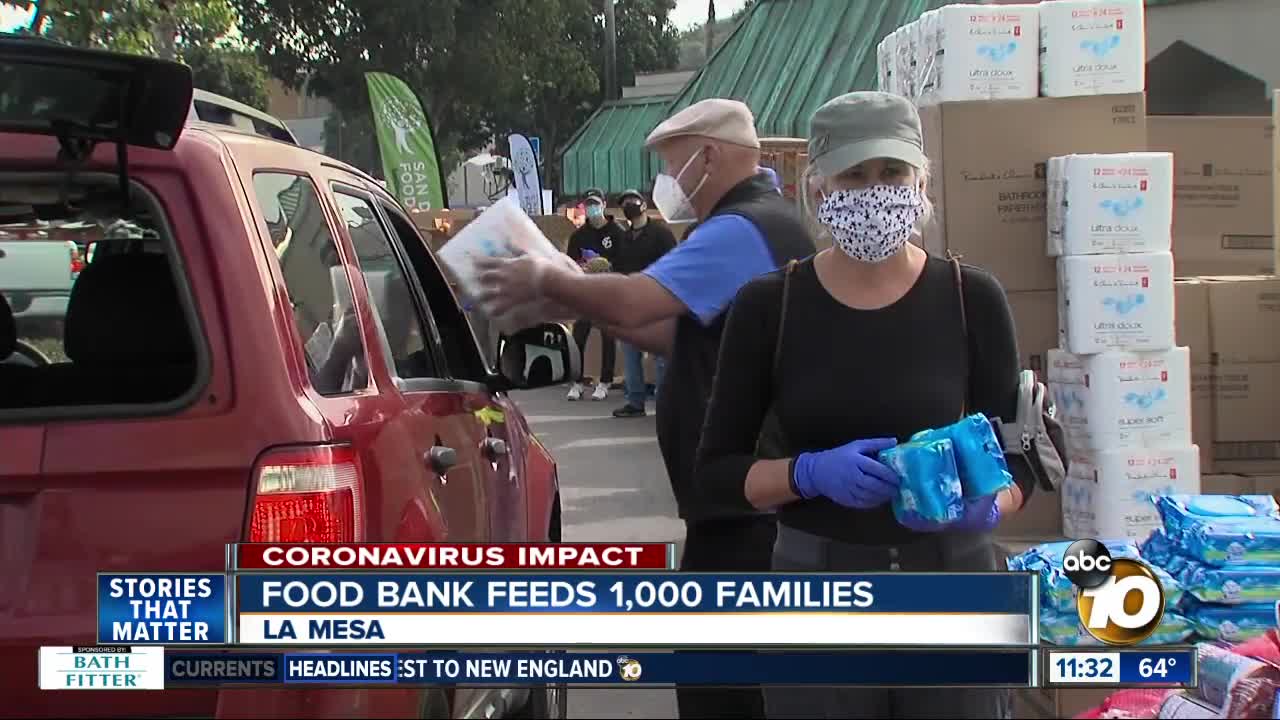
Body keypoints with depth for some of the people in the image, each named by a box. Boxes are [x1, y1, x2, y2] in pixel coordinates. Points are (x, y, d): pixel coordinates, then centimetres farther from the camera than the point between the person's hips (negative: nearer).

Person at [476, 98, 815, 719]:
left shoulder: (741, 231, -16)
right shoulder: (769, 224, 19)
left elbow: (632, 302, -26)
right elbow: (686, 335, 20)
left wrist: (544, 281, -9)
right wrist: (589, 307, 11)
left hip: (744, 496, -11)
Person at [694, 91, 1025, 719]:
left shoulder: (971, 299, -3)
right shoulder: (767, 306, -4)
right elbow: (716, 468, -1)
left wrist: (985, 505, -19)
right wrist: (811, 473, -18)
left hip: (953, 581, 1)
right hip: (816, 591, 0)